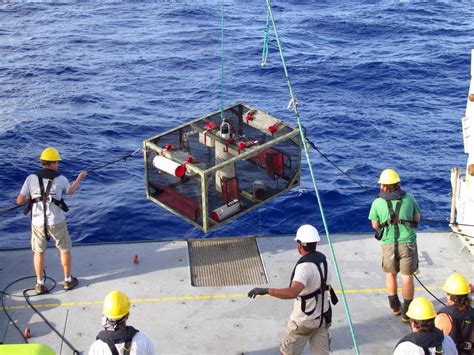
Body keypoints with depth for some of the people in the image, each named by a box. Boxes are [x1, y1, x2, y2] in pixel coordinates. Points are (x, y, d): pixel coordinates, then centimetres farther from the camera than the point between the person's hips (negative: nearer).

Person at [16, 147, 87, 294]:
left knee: (39, 251, 17)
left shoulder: (31, 178, -6)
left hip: (38, 222, 2)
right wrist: (80, 177, 32)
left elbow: (19, 201, -4)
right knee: (65, 249, 17)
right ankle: (68, 280, 26)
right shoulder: (61, 179, -6)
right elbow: (70, 191, 17)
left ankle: (40, 284, 19)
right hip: (56, 222, -1)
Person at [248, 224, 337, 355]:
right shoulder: (323, 259, -2)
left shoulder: (305, 266, -27)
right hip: (322, 316, 7)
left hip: (305, 320, -7)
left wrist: (266, 290, -41)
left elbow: (292, 292, -42)